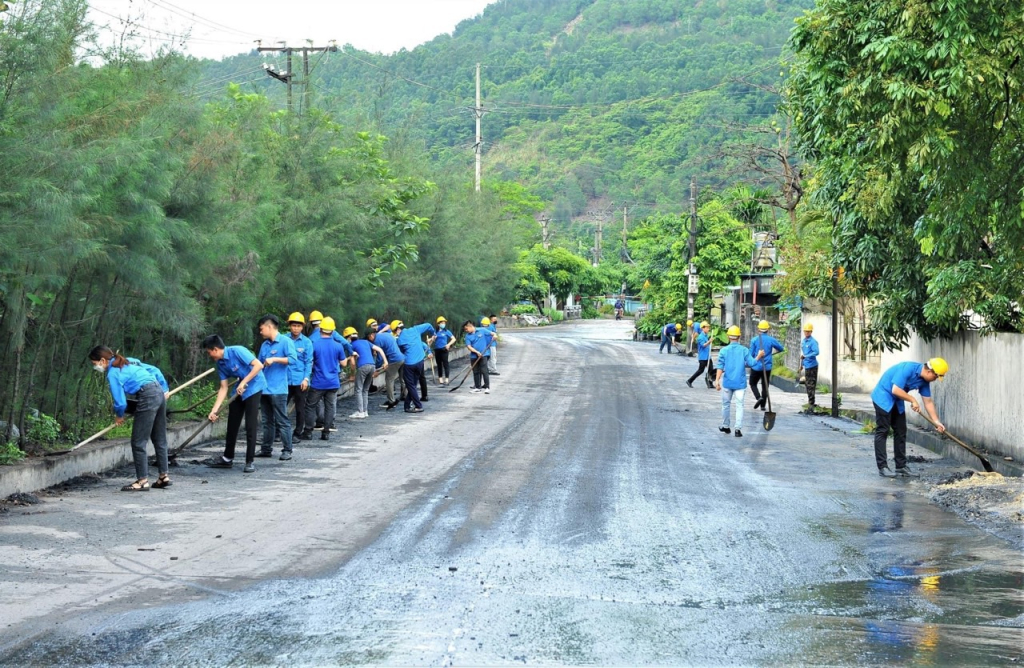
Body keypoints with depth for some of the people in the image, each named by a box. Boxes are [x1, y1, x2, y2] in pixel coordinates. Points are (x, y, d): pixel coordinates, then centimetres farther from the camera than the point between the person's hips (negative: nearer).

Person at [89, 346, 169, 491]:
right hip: (160, 393, 9)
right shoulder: (128, 362, 18)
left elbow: (120, 402, -8)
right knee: (160, 440, 16)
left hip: (147, 398, -9)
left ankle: (142, 481, -1)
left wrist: (119, 416, 12)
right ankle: (164, 476, 22)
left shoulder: (113, 374, -7)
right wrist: (164, 389, 28)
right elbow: (154, 370, 21)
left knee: (138, 442, -2)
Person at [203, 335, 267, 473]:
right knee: (232, 425, 11)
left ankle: (250, 461, -3)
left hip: (254, 387, -8)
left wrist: (243, 382, -26)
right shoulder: (220, 363, 2)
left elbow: (259, 365, -26)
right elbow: (223, 388, 3)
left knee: (250, 426, -10)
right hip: (239, 391, 8)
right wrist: (214, 410, -3)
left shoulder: (237, 351, -21)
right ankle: (227, 459, 23)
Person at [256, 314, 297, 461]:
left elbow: (293, 359, -17)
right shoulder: (265, 345, 15)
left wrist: (274, 359, -21)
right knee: (267, 421, 13)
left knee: (282, 421, -4)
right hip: (264, 388, 7)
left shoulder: (285, 341, -6)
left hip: (278, 390, -7)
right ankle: (267, 449, 19)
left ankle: (287, 450, 0)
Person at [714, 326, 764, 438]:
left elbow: (720, 367, -9)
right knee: (739, 405, 0)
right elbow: (751, 362, -7)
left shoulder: (724, 350, -4)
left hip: (727, 382, 1)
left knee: (726, 404, 15)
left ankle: (725, 426, 24)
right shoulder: (744, 350, -4)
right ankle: (738, 428, -10)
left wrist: (717, 380, -11)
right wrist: (758, 356, 10)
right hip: (740, 382, -1)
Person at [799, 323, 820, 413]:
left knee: (811, 386, -8)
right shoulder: (803, 341, 14)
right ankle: (810, 404, 23)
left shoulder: (813, 341, -12)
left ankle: (811, 407, -8)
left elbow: (817, 352, -25)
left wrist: (805, 356, -26)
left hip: (812, 366, -9)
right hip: (806, 366, 9)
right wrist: (801, 364, 27)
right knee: (807, 385, 14)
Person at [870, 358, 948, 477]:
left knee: (901, 432, 6)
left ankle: (901, 466, 11)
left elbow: (928, 402, 5)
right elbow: (895, 390, -32)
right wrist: (913, 400, -21)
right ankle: (882, 466, -9)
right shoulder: (908, 368, -28)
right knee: (882, 431, -9)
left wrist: (937, 421, 1)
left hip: (897, 401, 9)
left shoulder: (924, 380, -2)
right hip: (883, 397, -9)